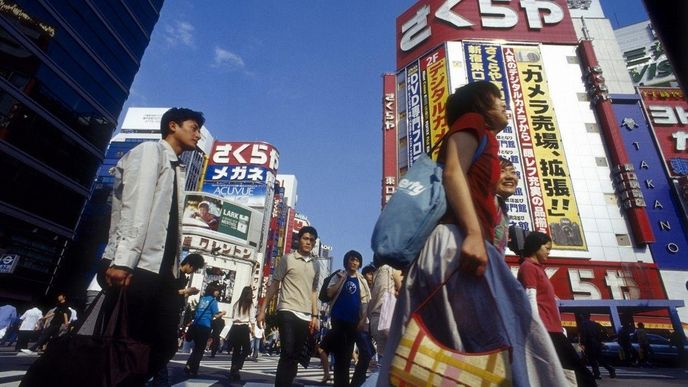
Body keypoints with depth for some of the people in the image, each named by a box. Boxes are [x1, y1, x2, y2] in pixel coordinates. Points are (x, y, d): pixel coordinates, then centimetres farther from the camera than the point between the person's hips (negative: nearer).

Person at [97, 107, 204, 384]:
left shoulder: (177, 170, 23)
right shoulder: (150, 151, 2)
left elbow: (173, 224, 15)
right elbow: (135, 207, -12)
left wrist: (174, 270, 9)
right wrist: (122, 261, -20)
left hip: (162, 270, 8)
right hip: (135, 268, -8)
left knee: (164, 344, 5)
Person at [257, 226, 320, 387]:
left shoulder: (315, 265, 12)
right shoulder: (287, 259, -1)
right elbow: (274, 285, 2)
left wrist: (314, 316, 9)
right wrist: (262, 310, -1)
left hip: (305, 316, 5)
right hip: (287, 312, -4)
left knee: (294, 356, 8)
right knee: (288, 354, -9)